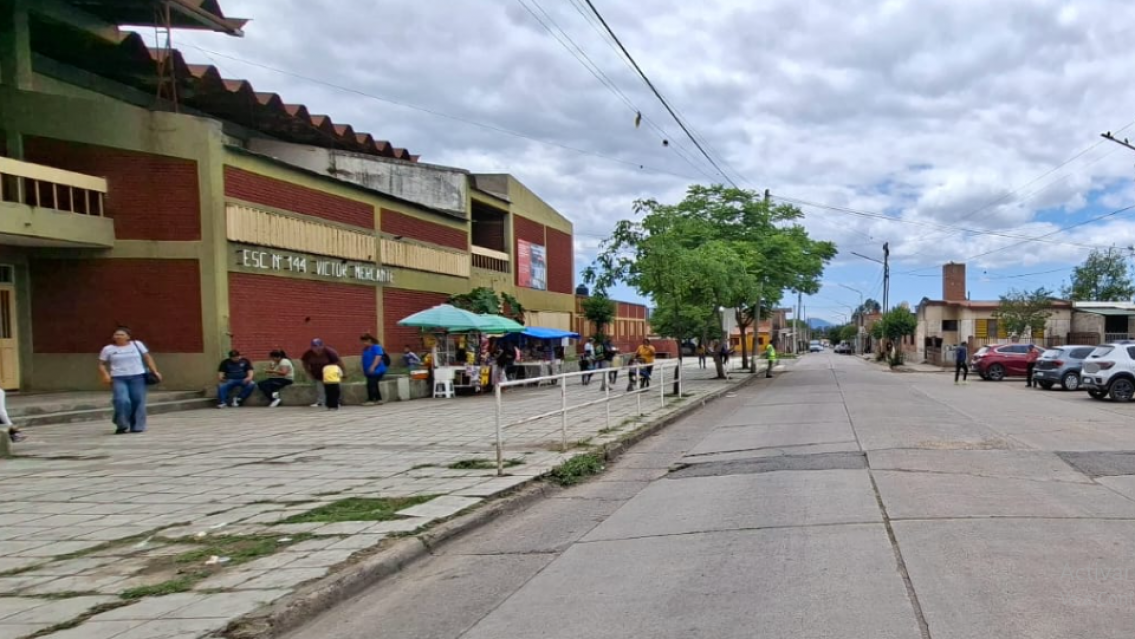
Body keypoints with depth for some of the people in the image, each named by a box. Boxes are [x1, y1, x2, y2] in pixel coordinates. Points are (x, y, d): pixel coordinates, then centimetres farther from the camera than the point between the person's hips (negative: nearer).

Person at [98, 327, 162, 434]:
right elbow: (101, 364, 10)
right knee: (122, 401, -18)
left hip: (137, 377, 1)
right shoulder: (108, 349, 6)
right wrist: (106, 375, -8)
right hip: (118, 378, -1)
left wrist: (154, 371, 0)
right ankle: (122, 425, 0)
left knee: (138, 401, -2)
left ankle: (137, 427, 9)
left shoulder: (137, 344, 6)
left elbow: (147, 357, 8)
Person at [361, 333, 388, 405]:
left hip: (376, 370, -9)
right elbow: (365, 359, 20)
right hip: (369, 371, 9)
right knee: (374, 385, 13)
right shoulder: (366, 349, 13)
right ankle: (379, 399, 20)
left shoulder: (376, 347, -13)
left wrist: (373, 367, -31)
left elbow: (378, 357, -23)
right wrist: (364, 369, 21)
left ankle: (371, 400, -14)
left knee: (371, 385, -15)